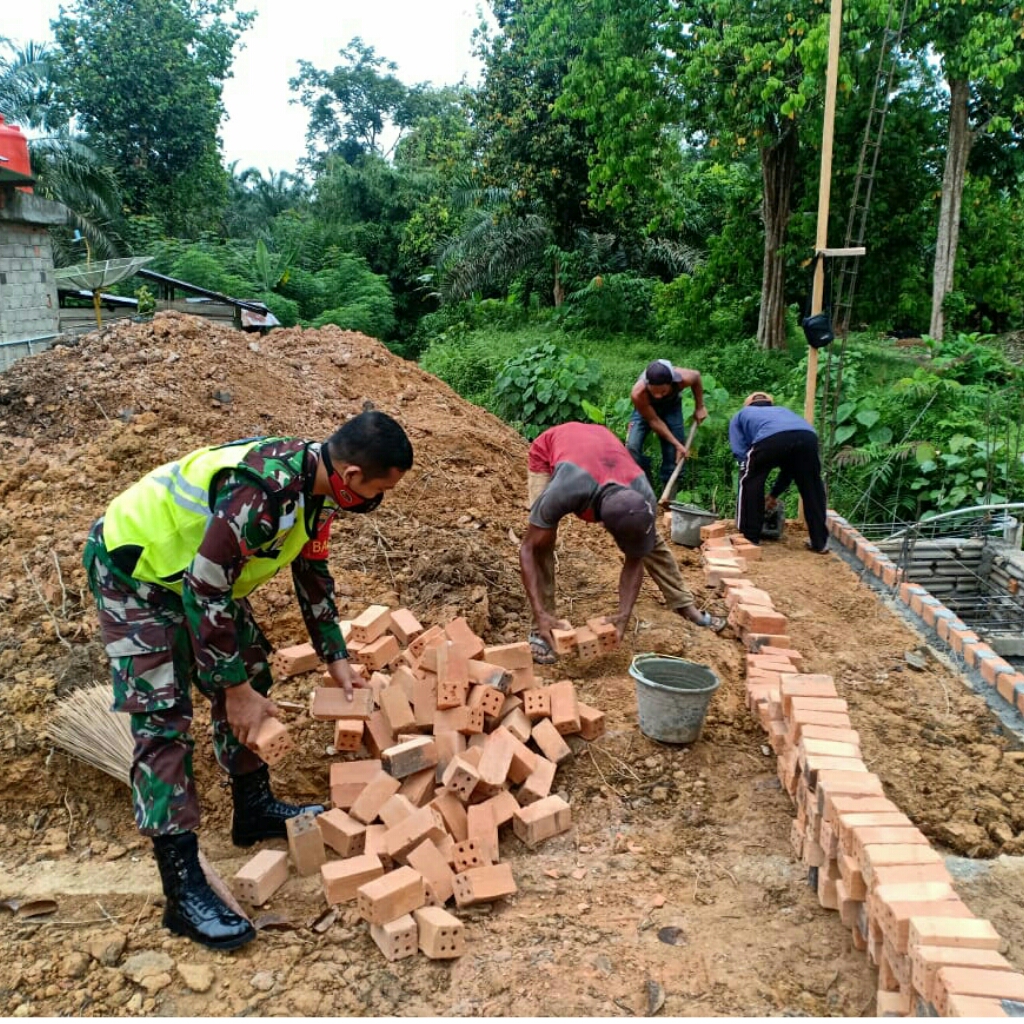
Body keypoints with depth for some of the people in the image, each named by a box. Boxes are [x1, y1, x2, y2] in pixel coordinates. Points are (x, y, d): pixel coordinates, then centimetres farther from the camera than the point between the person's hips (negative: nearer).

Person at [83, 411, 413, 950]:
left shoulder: (313, 481, -7)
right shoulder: (261, 492, -36)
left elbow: (311, 570, 8)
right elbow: (204, 590, -32)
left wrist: (336, 657, 10)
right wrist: (233, 689, -23)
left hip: (197, 573, 9)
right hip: (133, 572, -9)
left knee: (250, 677, 13)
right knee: (163, 722, -11)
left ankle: (255, 810, 31)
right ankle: (184, 890, -6)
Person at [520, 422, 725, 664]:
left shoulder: (645, 500, -35)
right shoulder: (565, 493, -47)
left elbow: (635, 560, -19)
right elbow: (529, 549, -38)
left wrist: (624, 614, -31)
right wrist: (540, 614, -45)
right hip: (548, 450, -3)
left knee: (651, 540, 1)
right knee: (542, 543, -22)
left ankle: (686, 606, 18)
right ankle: (541, 629, -10)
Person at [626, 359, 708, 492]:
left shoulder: (683, 379, -39)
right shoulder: (638, 393, -43)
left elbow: (696, 376, -11)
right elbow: (654, 421, -28)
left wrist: (699, 408, -3)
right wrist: (677, 444, -24)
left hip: (672, 407, 2)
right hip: (646, 409, -1)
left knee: (673, 454, -2)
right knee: (632, 447, -23)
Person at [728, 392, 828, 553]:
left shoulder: (741, 415, 39)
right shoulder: (783, 410, 48)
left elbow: (741, 454, 23)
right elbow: (791, 464, 48)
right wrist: (774, 494, 56)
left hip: (771, 438, -3)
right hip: (807, 436, 4)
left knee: (750, 483, 20)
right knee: (812, 489, 24)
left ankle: (749, 538, 22)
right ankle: (820, 542, 30)